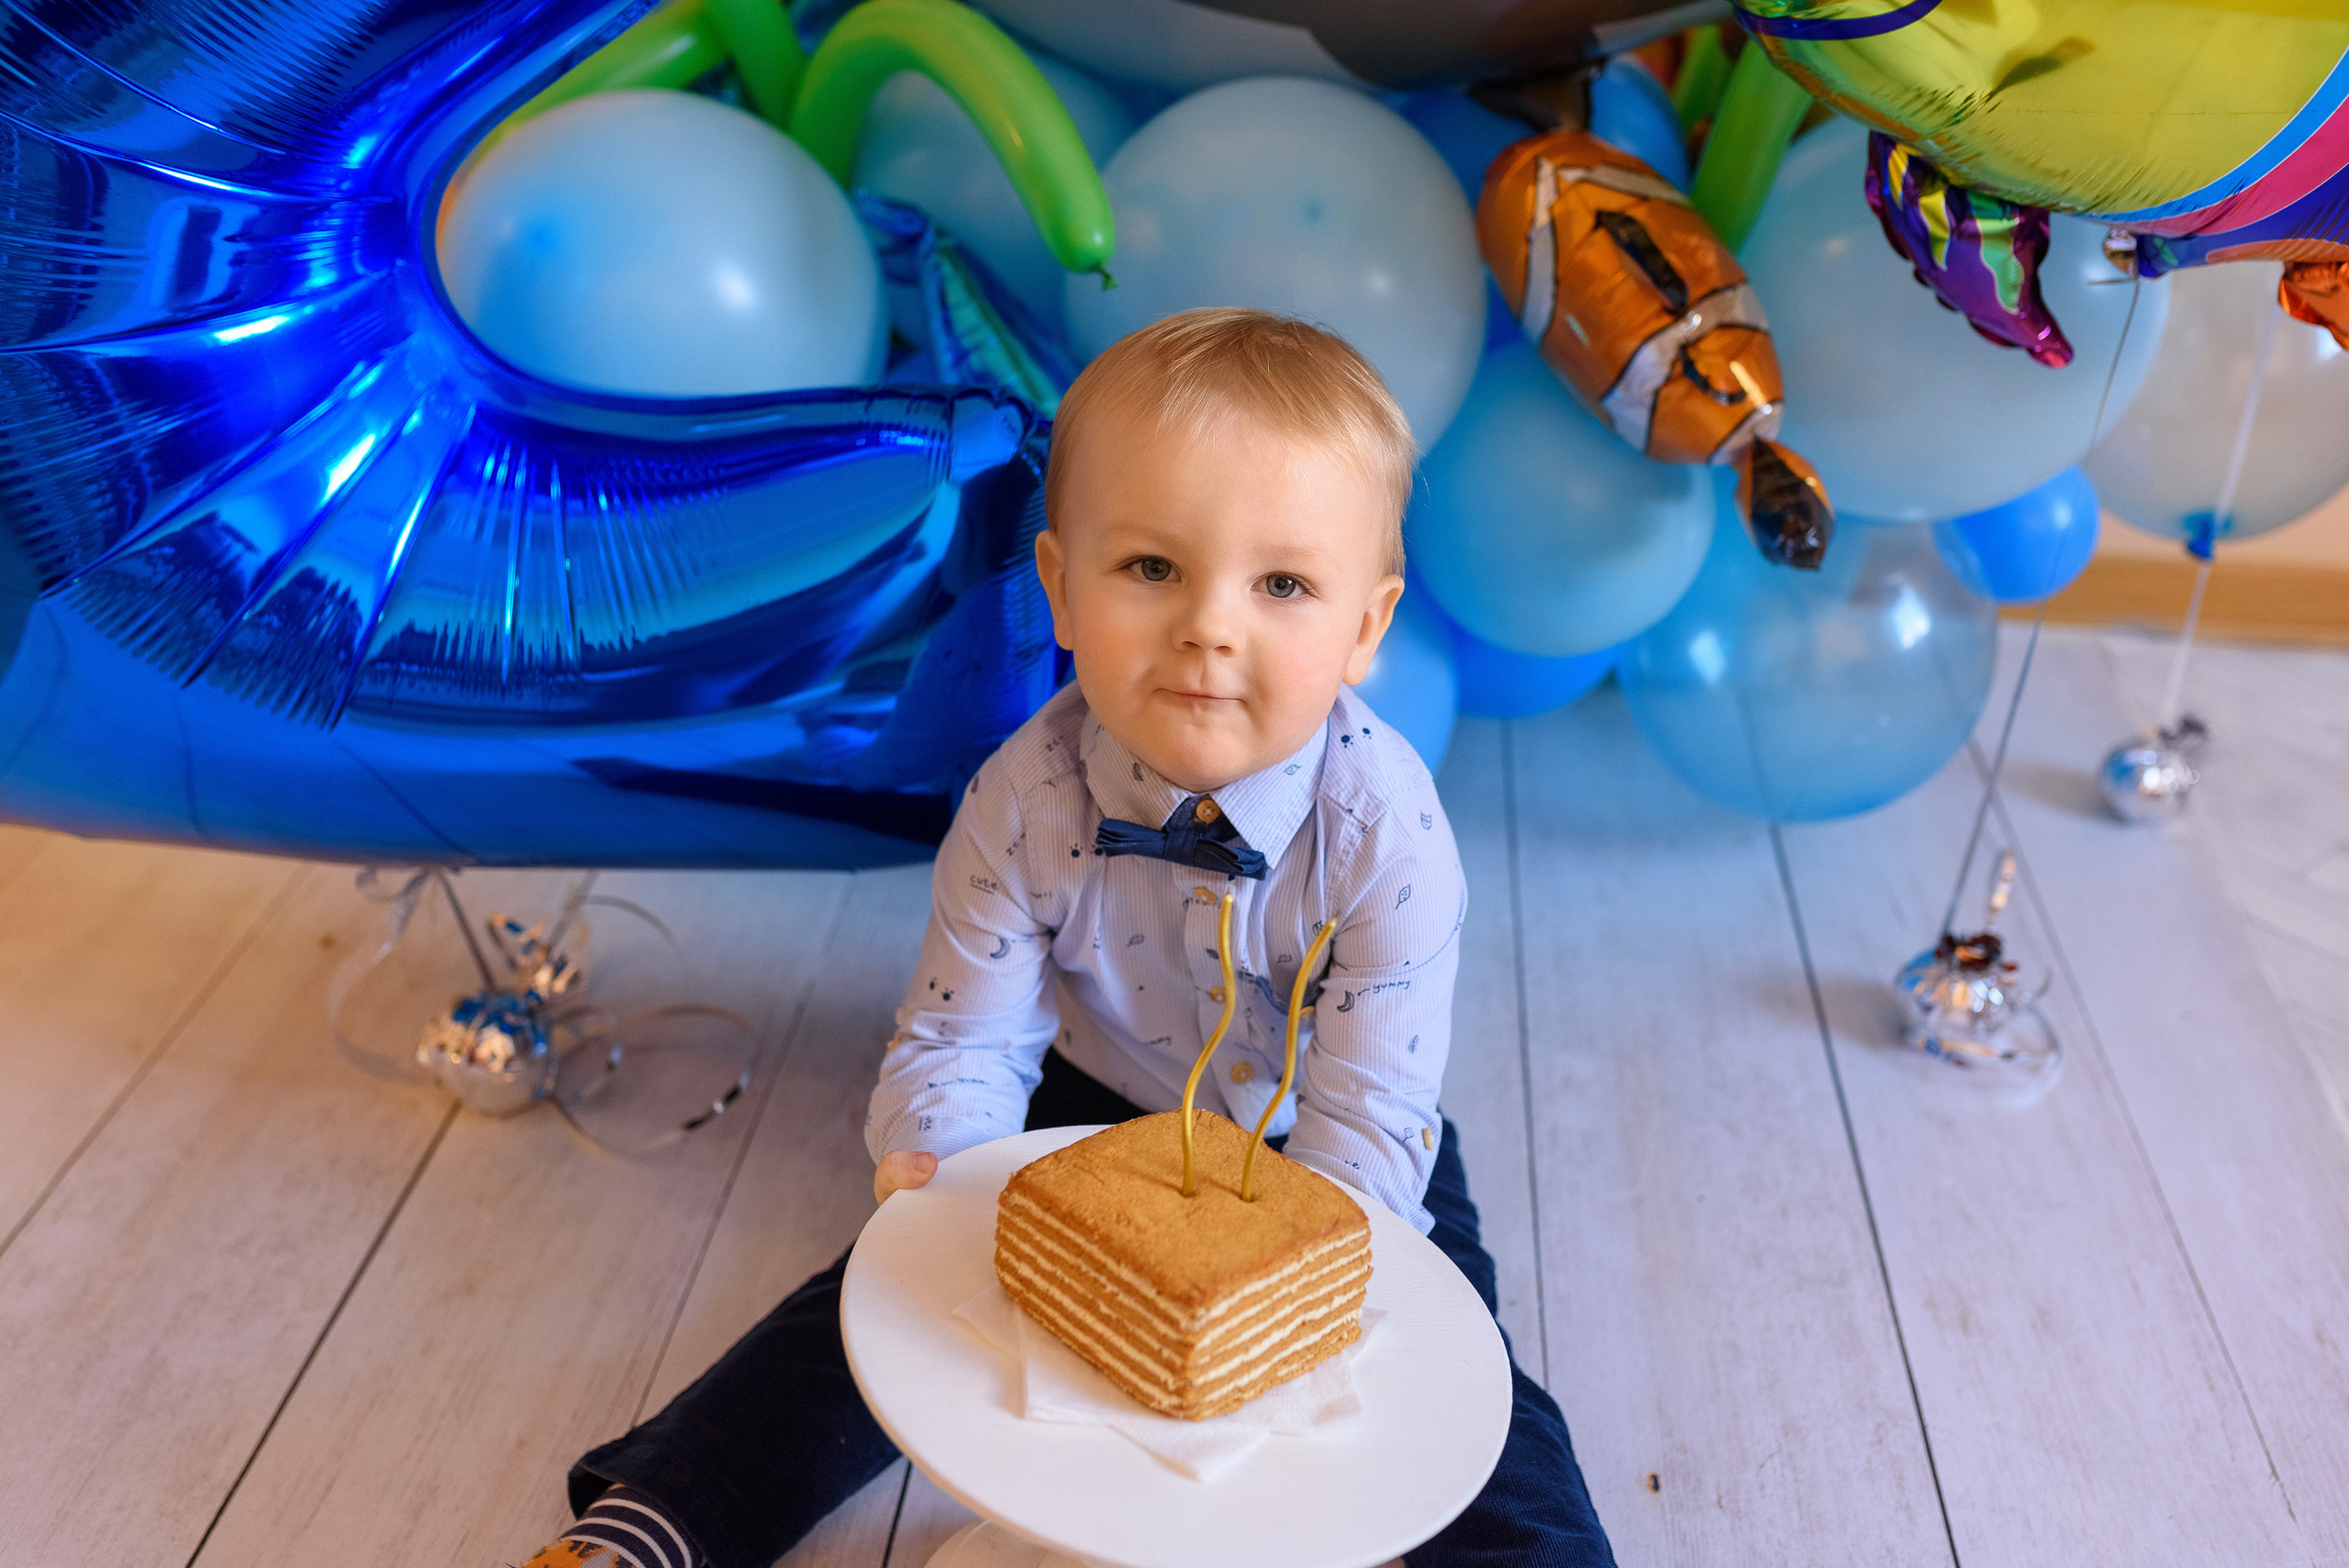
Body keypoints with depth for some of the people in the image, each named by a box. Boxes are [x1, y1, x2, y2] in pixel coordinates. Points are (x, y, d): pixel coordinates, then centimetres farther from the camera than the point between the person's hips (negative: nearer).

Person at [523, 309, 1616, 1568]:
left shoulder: (1385, 832, -28)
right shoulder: (1026, 801, -22)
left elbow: (1366, 1126, -27)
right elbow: (961, 1039, -17)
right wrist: (938, 1160, -40)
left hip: (1323, 1157, -1)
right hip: (1096, 1119, 1)